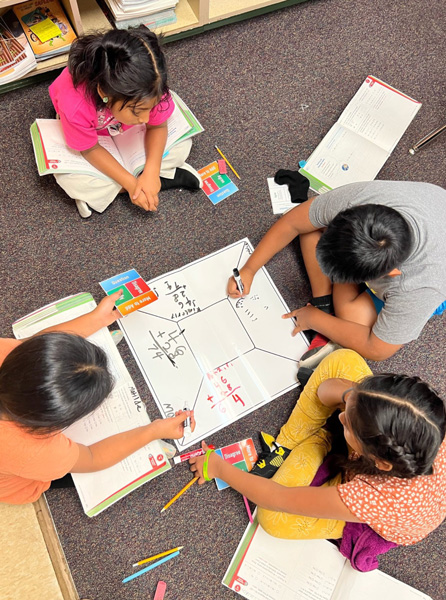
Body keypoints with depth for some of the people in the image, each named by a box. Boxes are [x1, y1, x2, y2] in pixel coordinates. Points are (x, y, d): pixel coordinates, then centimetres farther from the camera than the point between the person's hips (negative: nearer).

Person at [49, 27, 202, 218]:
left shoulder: (149, 89, -37)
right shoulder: (75, 105, -43)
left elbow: (157, 126, -20)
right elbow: (90, 150, -27)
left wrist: (151, 172, -34)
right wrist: (131, 183, -34)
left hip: (128, 128, 3)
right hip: (91, 131, -2)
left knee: (181, 144, -15)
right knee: (67, 177, -29)